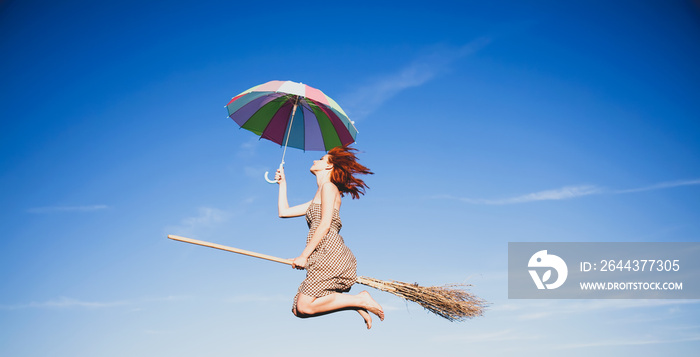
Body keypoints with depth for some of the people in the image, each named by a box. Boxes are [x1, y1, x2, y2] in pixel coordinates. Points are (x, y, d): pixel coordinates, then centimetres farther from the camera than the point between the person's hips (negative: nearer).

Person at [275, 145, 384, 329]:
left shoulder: (328, 186, 1)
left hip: (330, 252, -9)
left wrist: (304, 255, -11)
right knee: (297, 309, -2)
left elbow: (325, 224, -10)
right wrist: (282, 183, 35)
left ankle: (360, 301, -10)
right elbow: (284, 211, 32)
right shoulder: (316, 200, 28)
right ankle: (355, 301, -3)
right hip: (324, 258, 9)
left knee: (304, 307, -18)